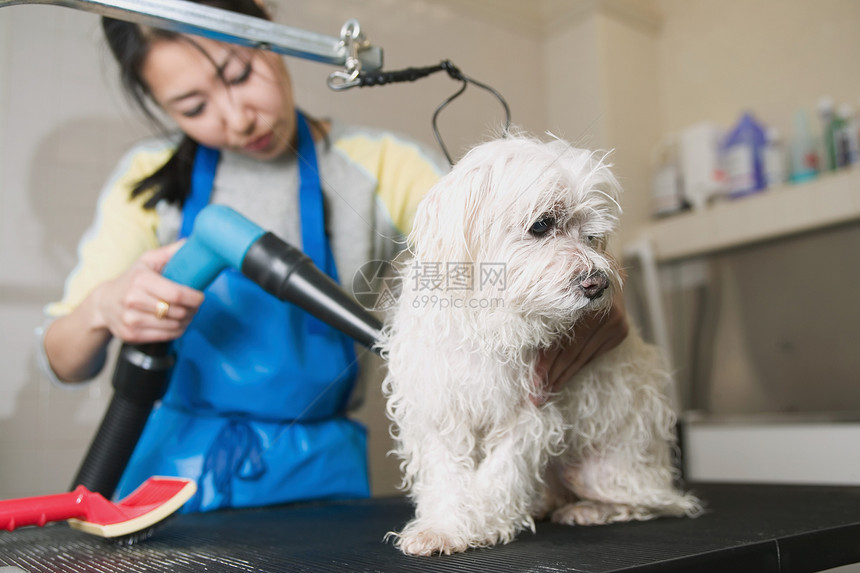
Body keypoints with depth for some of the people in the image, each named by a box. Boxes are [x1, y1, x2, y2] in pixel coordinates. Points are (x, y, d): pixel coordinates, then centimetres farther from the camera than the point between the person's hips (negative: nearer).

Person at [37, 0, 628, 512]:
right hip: (173, 463, 2)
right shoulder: (151, 177, 2)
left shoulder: (380, 167, -4)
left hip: (314, 477, -1)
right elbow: (64, 363, 2)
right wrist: (103, 310, -20)